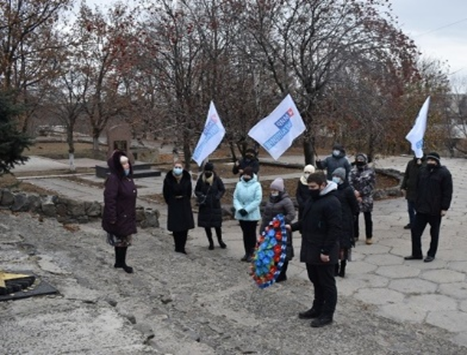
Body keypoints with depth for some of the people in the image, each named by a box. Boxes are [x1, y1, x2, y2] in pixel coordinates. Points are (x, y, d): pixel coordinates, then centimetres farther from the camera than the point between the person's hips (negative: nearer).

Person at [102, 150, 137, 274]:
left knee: (124, 239, 17)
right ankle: (120, 262, 20)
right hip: (118, 216, -9)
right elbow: (109, 199, -24)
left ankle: (120, 262, 30)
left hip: (127, 215, 9)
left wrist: (132, 214, 18)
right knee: (120, 239, 5)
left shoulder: (127, 177, 6)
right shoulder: (113, 179, -22)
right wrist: (112, 218, -24)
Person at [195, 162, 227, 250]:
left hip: (215, 206, -1)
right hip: (204, 206, 1)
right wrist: (200, 196, -13)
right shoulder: (201, 179, -4)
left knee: (217, 224, 5)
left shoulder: (217, 179, -7)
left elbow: (222, 190, 2)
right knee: (206, 225, 7)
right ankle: (211, 242, 24)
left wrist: (218, 196, -15)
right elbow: (196, 190, 6)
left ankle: (220, 240, 28)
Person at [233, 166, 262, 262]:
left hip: (252, 214, -4)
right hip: (241, 214, 4)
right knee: (245, 233, 13)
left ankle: (251, 253, 14)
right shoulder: (239, 184, 1)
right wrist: (239, 208, -16)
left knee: (252, 233, 6)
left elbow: (258, 200, -14)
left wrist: (247, 210, -19)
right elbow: (235, 198, 0)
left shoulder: (256, 185, -9)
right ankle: (247, 252, 22)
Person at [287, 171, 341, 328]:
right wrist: (292, 227, 7)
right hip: (311, 250, 9)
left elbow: (334, 229, -21)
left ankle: (327, 315, 14)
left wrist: (326, 251, -22)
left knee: (327, 283, 4)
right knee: (316, 281, 19)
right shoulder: (313, 199, 11)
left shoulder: (332, 202, -19)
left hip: (323, 252, -9)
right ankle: (317, 309, 31)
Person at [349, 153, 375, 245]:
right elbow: (350, 183, -4)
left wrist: (360, 193, -13)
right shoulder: (352, 171, 2)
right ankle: (355, 235, 24)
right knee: (354, 217, 10)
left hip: (366, 198, -2)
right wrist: (356, 195, -14)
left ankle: (369, 237, 15)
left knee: (368, 218, 5)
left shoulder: (370, 171, -3)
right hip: (355, 198, 2)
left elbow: (371, 185, -8)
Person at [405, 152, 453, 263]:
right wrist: (417, 203, 10)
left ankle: (431, 254, 22)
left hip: (435, 210, -5)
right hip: (421, 208, 5)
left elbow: (448, 192, -10)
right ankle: (416, 253, 15)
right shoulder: (423, 170, 8)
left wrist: (444, 208, -14)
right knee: (415, 230, 4)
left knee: (434, 232, 9)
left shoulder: (444, 173, -8)